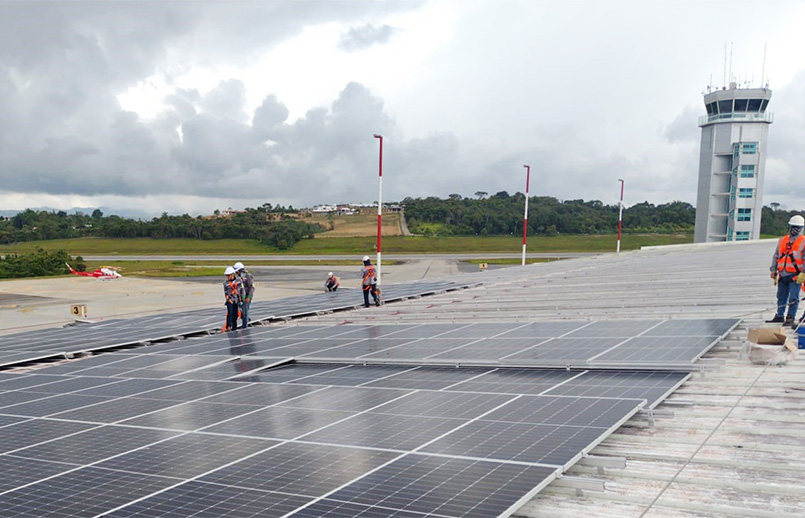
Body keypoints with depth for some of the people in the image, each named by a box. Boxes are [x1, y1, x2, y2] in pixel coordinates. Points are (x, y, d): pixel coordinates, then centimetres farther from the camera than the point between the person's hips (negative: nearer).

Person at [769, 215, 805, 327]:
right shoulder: (782, 240, 12)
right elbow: (776, 256, 18)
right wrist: (773, 270, 12)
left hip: (795, 276, -5)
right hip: (782, 275, 5)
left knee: (793, 298, -6)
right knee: (781, 296, 13)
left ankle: (790, 318, -2)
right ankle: (779, 315, 24)